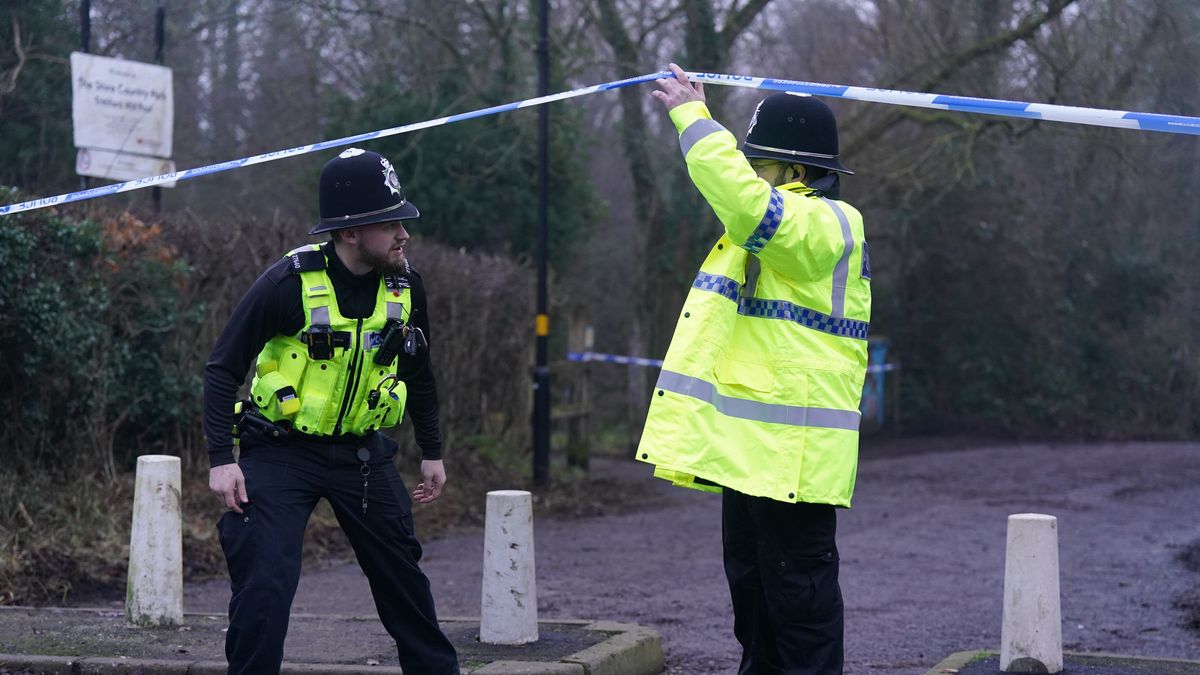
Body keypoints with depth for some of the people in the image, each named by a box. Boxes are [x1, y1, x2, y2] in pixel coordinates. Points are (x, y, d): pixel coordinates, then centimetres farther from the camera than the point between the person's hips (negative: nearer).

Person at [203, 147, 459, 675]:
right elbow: (223, 368, -12)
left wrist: (432, 452, 19)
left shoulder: (405, 286, -4)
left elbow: (418, 373, 15)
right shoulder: (289, 283, -20)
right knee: (264, 586, -14)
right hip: (281, 452, -5)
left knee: (403, 576, 12)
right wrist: (221, 460, -18)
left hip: (361, 452, 5)